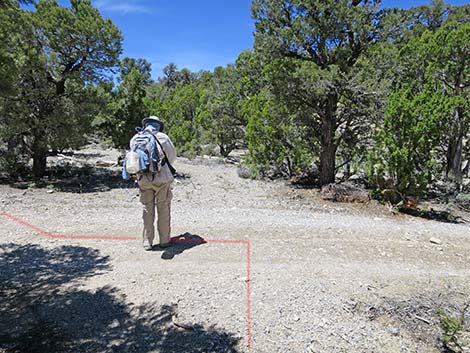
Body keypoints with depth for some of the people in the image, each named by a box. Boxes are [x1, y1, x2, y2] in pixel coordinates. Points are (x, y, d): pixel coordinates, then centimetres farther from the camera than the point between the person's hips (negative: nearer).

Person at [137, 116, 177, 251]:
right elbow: (172, 157, 10)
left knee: (147, 210, 11)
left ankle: (147, 242, 16)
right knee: (163, 210, 9)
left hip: (144, 179, 2)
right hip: (162, 177, -2)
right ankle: (164, 240, 15)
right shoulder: (163, 137, 1)